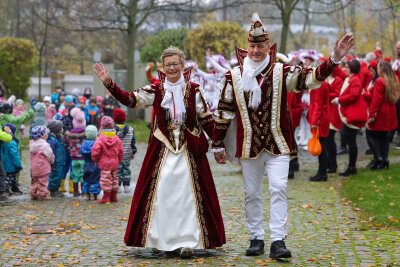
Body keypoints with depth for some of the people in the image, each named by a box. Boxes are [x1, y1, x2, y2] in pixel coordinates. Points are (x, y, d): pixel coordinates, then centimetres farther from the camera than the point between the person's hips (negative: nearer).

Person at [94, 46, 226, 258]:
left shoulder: (193, 91, 2)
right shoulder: (155, 91, 4)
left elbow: (206, 120, 7)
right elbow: (130, 100, -2)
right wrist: (108, 83, -12)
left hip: (189, 150, -1)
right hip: (162, 149, 1)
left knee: (188, 193, -4)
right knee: (161, 193, -1)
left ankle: (187, 242, 1)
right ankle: (164, 240, 9)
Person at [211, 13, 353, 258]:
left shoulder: (282, 73, -1)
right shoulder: (234, 77, 2)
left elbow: (312, 78, -12)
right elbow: (224, 111, 7)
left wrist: (335, 59, -27)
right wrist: (218, 144, 7)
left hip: (278, 145, -1)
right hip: (249, 146, 2)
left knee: (279, 189, -11)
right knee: (252, 194, 8)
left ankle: (278, 241, -8)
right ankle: (256, 239, 20)